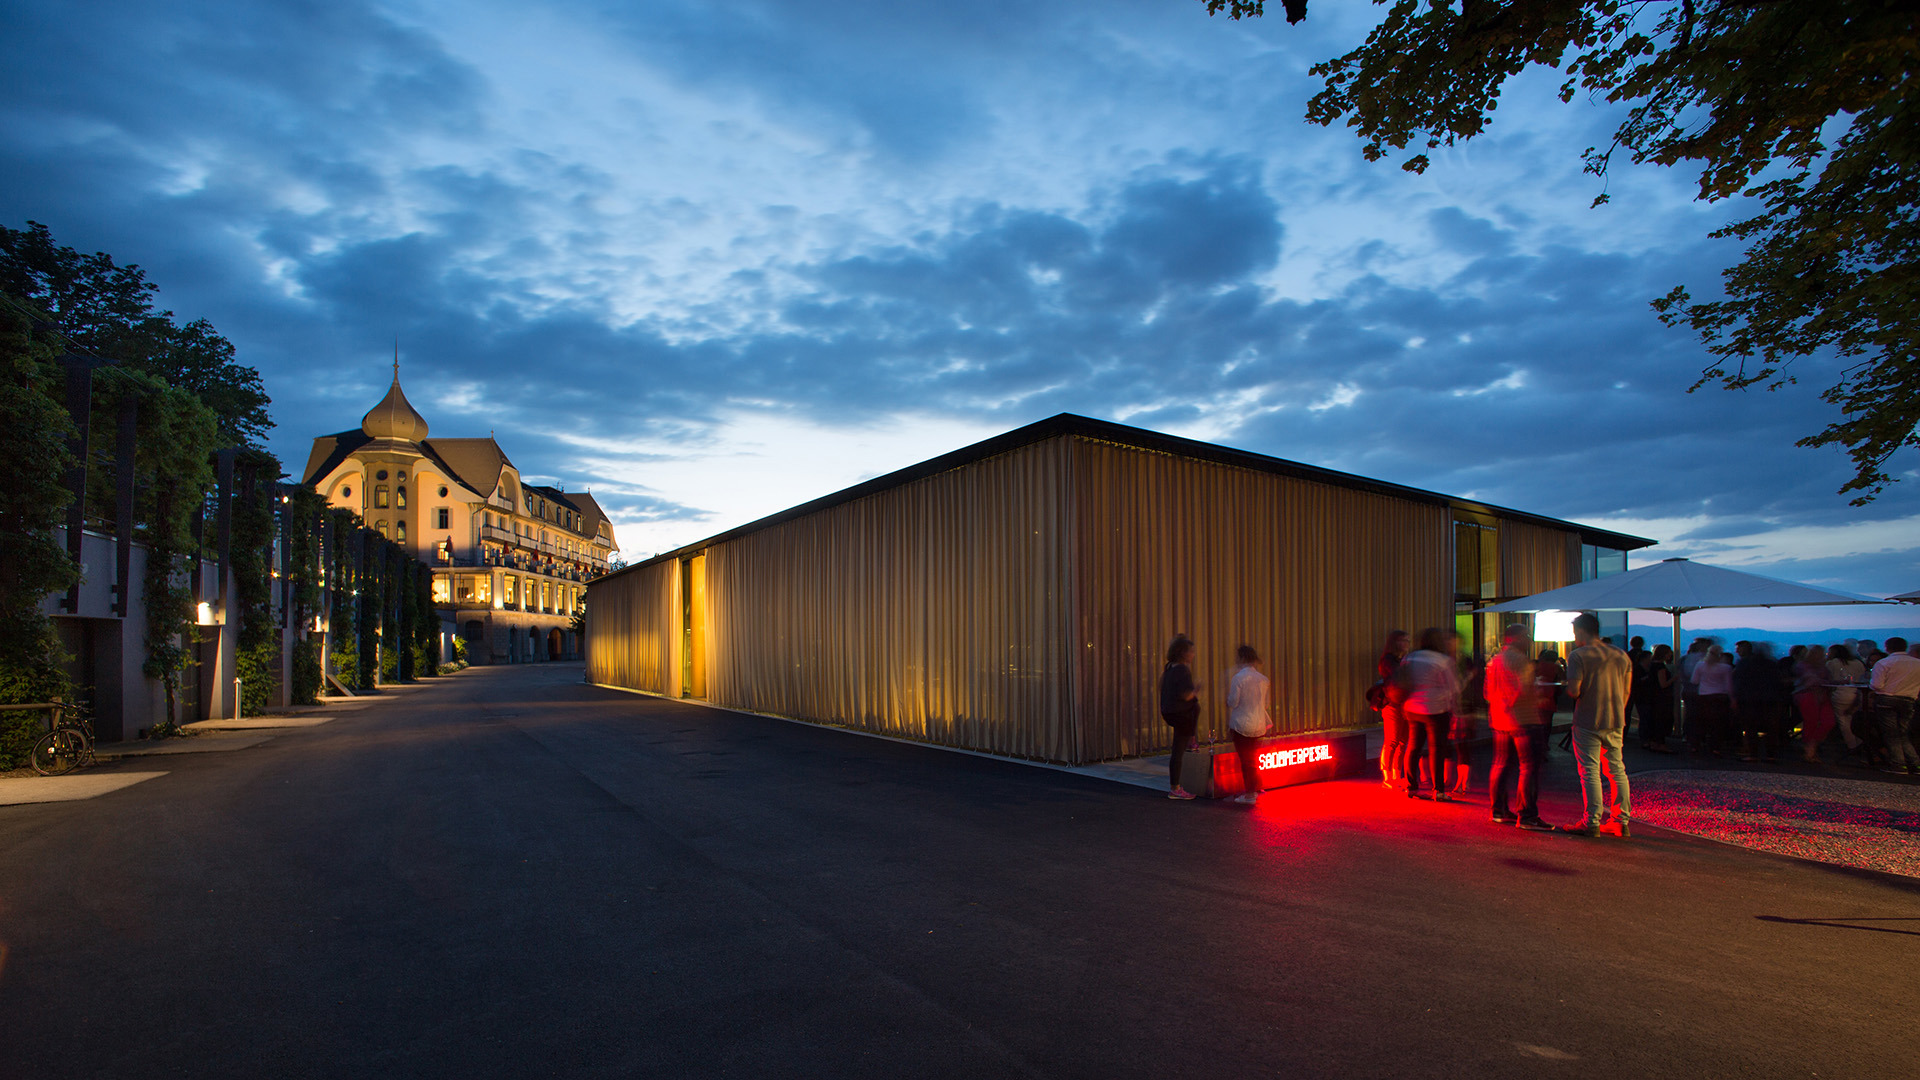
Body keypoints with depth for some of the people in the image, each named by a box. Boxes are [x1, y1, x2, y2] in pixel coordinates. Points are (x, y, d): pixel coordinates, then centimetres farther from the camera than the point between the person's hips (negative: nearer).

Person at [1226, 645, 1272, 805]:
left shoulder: (1238, 678, -17)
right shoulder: (1262, 679, 1)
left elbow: (1232, 702, -14)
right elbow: (1265, 703, 9)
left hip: (1241, 723, -6)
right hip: (1258, 723, 6)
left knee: (1245, 760, 3)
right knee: (1252, 759, 19)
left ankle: (1250, 794, 8)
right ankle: (1255, 789, 26)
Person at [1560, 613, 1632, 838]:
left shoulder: (1578, 656, -10)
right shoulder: (1621, 655, 8)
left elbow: (1574, 691, -17)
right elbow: (1626, 691, 12)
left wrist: (1565, 686, 5)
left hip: (1587, 722, -6)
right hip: (1616, 722, 6)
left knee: (1590, 772, -2)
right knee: (1617, 771, 13)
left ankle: (1592, 823, -2)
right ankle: (1622, 822, 16)